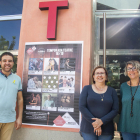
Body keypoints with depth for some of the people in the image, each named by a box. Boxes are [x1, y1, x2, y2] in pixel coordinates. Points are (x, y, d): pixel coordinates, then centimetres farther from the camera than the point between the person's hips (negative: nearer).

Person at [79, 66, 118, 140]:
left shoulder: (112, 91, 5)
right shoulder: (87, 89, 1)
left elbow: (115, 110, -1)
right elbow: (82, 107, -6)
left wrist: (102, 121, -14)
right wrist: (94, 122, -14)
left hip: (106, 130, 1)